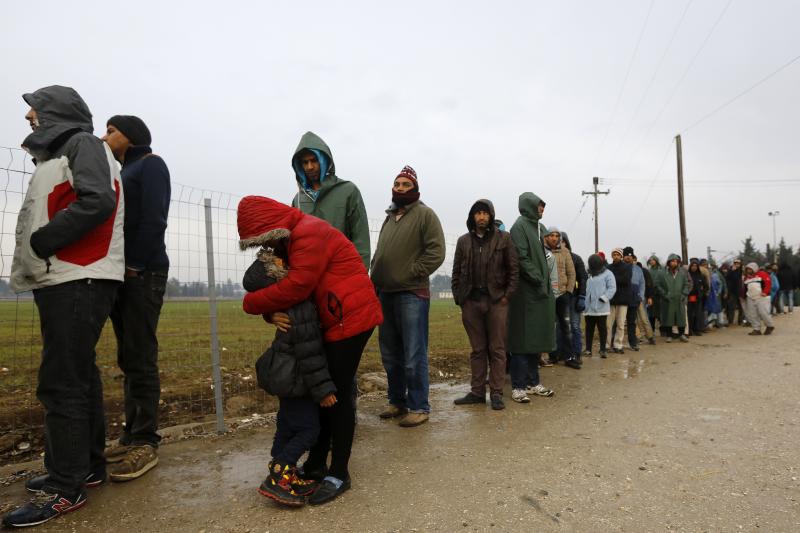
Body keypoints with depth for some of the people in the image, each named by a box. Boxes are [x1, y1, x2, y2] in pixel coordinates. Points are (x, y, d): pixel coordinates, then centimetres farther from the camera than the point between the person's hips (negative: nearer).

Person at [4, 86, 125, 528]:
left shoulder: (82, 143, -3)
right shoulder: (57, 155, 25)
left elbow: (97, 201, -20)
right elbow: (54, 212, 20)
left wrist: (40, 243, -14)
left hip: (79, 282, -10)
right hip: (60, 281, 10)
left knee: (61, 383, -8)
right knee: (77, 376, 13)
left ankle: (65, 489, 0)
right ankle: (86, 466, 24)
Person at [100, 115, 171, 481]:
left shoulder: (150, 164, 0)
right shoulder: (121, 172, 24)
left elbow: (153, 220, -12)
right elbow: (113, 220, 17)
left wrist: (135, 267, -14)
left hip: (142, 274, -8)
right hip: (121, 274, 8)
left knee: (140, 358, -8)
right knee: (128, 359, 9)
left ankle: (146, 443, -1)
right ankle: (132, 436, 17)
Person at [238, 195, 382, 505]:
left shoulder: (309, 233, -18)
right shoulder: (289, 240, 14)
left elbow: (296, 286, -26)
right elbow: (277, 284, 10)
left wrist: (251, 303, -12)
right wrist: (272, 313, -12)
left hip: (350, 317, -10)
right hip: (331, 321, 10)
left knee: (337, 393, -5)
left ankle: (339, 474, 6)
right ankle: (316, 464, 25)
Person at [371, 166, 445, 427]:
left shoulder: (425, 214, -3)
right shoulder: (389, 218, 19)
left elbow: (436, 252, -12)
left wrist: (411, 273, -14)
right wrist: (375, 278, 9)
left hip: (412, 294, -7)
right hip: (385, 294, 8)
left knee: (413, 355, -4)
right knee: (390, 354, 14)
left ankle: (419, 407, 8)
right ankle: (397, 401, 27)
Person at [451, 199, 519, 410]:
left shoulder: (503, 239, 2)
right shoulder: (463, 241, 11)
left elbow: (514, 269, 0)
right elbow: (457, 272, 12)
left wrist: (507, 295, -7)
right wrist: (458, 297, 4)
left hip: (496, 300, -2)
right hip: (471, 301, 3)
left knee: (497, 349, 3)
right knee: (477, 349, 10)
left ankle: (496, 393, 11)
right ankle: (477, 391, 17)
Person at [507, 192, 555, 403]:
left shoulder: (540, 227, 17)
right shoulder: (519, 226, -9)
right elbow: (522, 259, -16)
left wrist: (546, 281, 10)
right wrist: (538, 280, -16)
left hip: (542, 291, 8)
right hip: (526, 291, -8)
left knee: (536, 338, 12)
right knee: (523, 338, -5)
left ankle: (533, 382, 21)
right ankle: (518, 387, 2)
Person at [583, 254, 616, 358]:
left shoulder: (607, 273, 0)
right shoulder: (588, 274, 13)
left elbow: (612, 288, -8)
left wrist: (604, 298, -17)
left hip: (601, 307, -4)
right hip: (588, 307, 4)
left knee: (602, 328, 2)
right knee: (589, 328, 8)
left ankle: (603, 349, 11)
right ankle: (588, 349, 15)